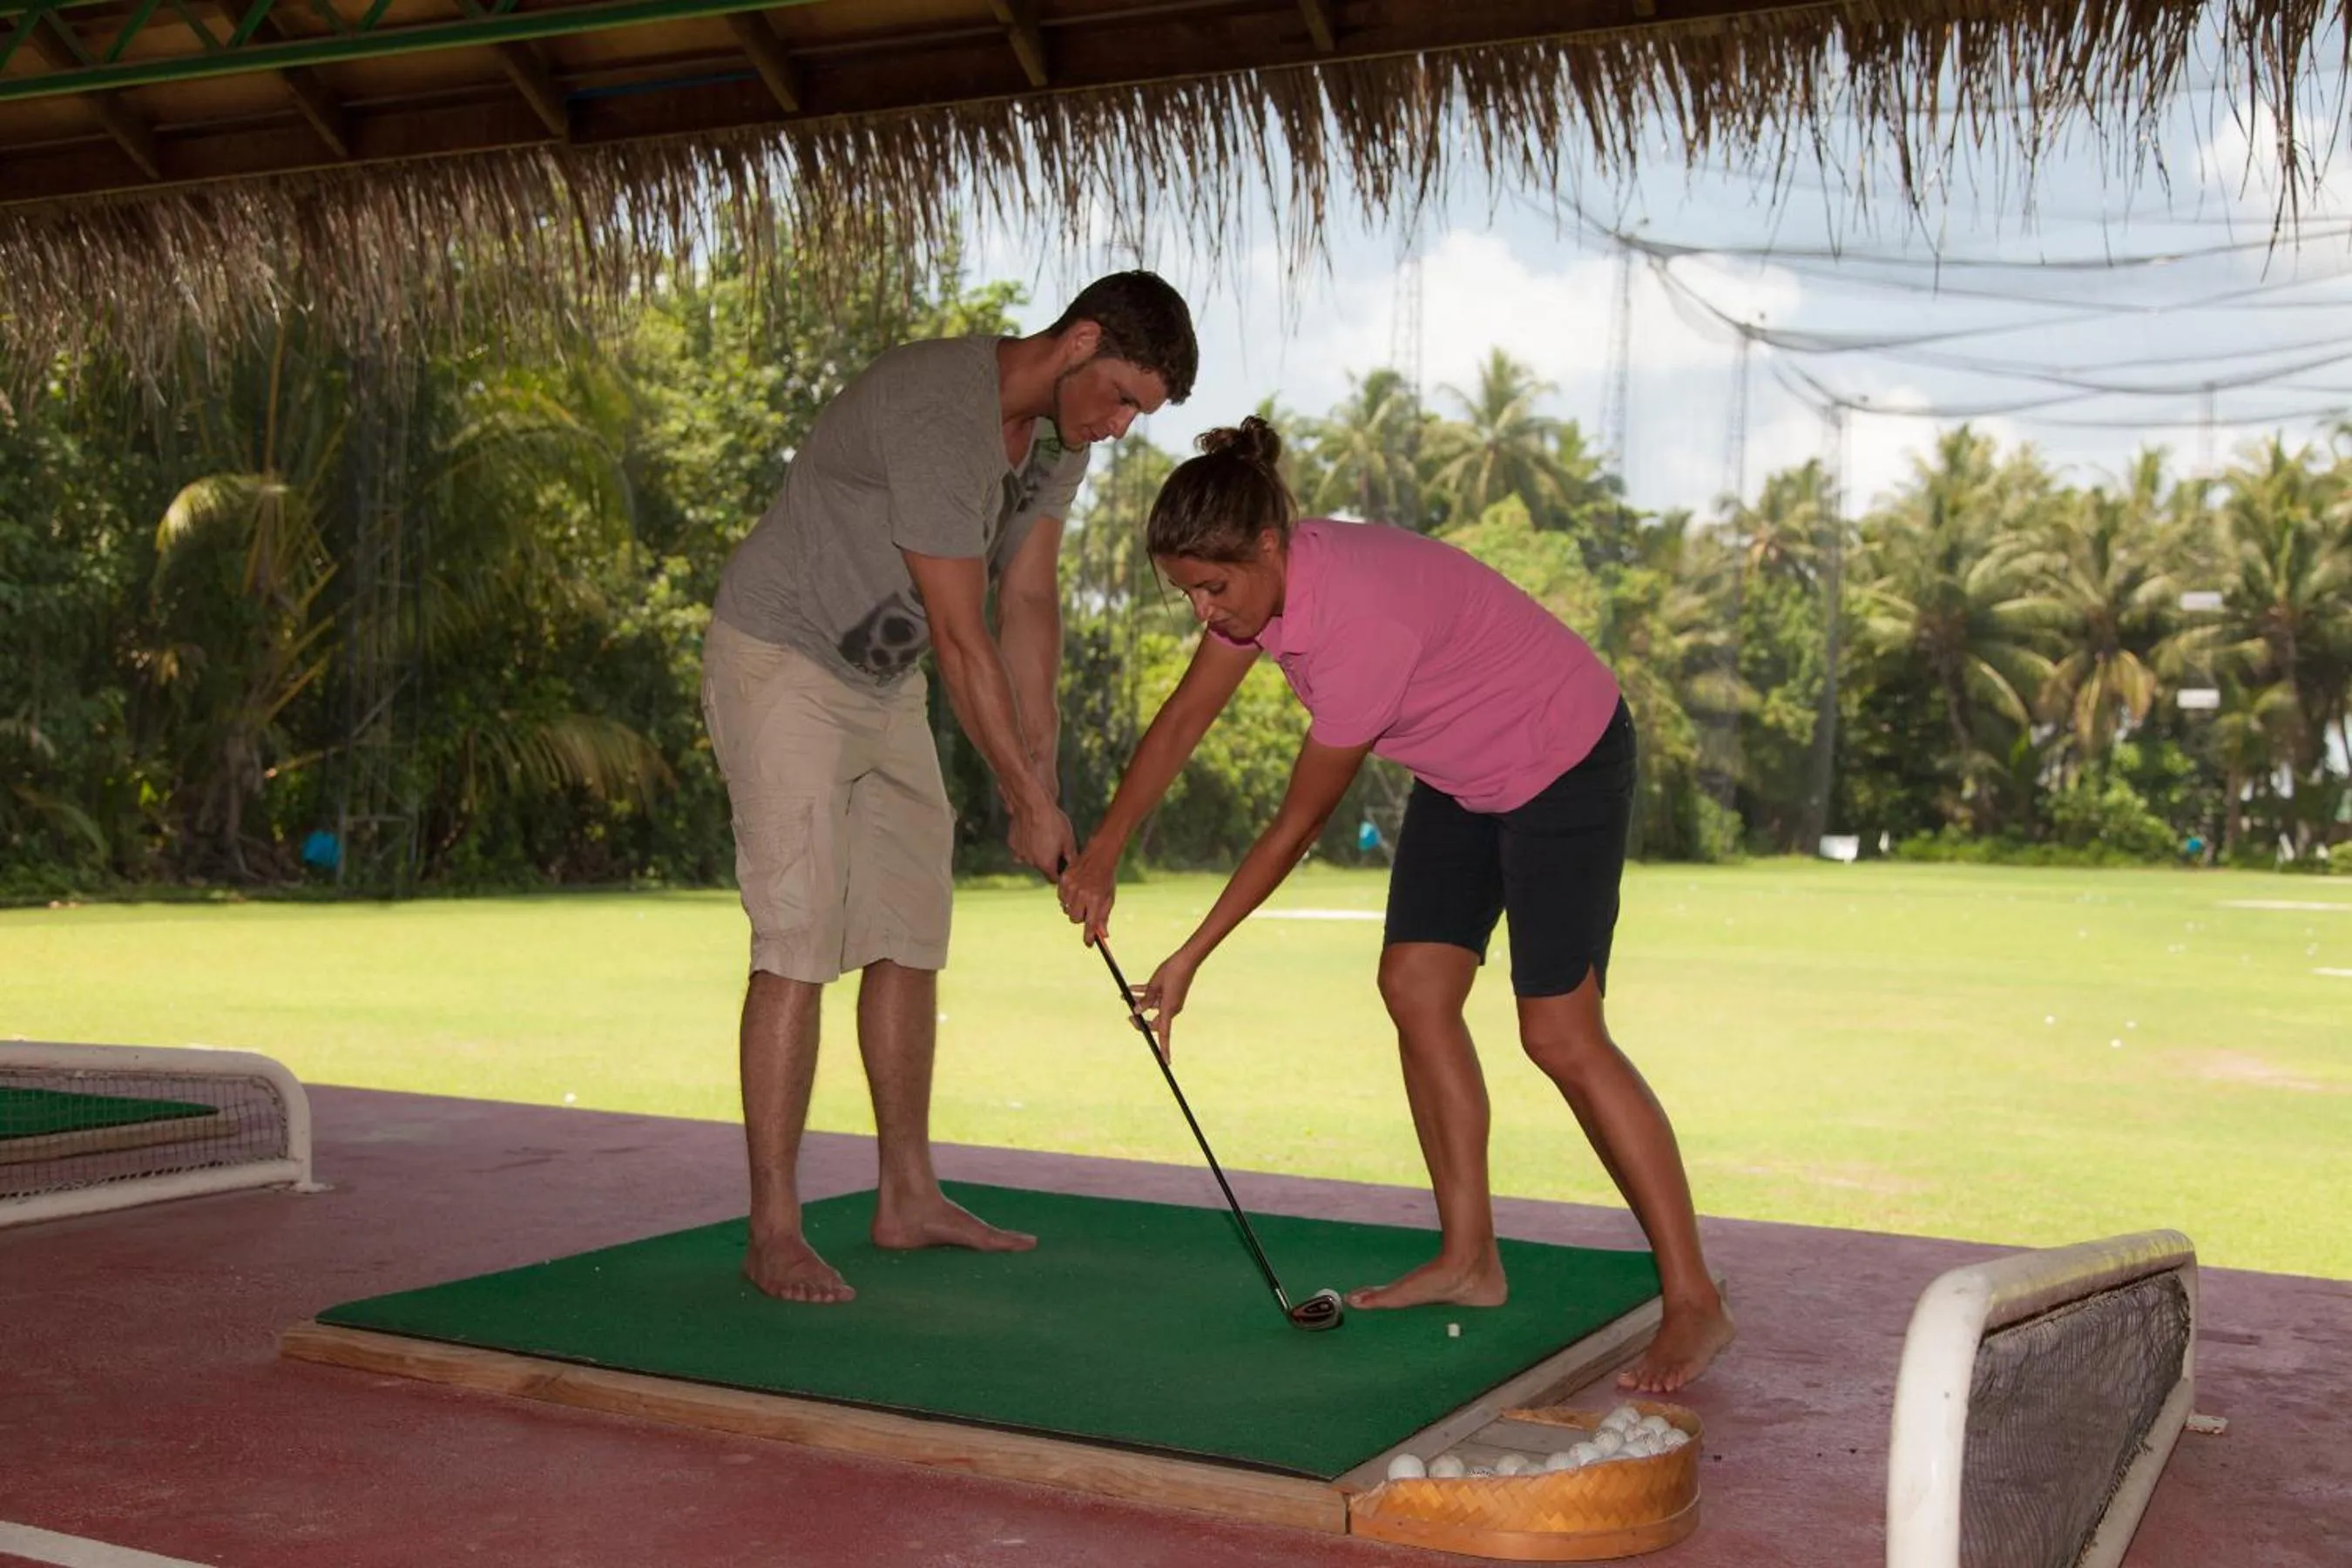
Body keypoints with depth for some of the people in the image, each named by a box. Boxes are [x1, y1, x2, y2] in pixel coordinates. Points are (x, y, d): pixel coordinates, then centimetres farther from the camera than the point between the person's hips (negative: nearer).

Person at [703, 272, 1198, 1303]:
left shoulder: (1060, 424, 0)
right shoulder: (936, 412, -29)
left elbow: (1029, 599, 2)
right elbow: (962, 636, -26)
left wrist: (1042, 775, -2)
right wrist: (1028, 800, -19)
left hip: (883, 685, 9)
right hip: (781, 667, -9)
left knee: (910, 941, 8)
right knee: (799, 947, -12)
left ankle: (908, 1199, 17)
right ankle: (774, 1230, -6)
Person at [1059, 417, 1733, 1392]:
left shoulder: (1364, 619, -35)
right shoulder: (1270, 575, -9)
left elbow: (1296, 826, -26)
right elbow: (1185, 717, 1)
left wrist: (1190, 961, -19)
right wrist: (1103, 853, -8)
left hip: (1564, 763, -9)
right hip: (1465, 775, 9)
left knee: (1560, 1034, -12)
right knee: (1416, 988, 2)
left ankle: (1693, 1302, -5)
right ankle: (1468, 1259, 12)